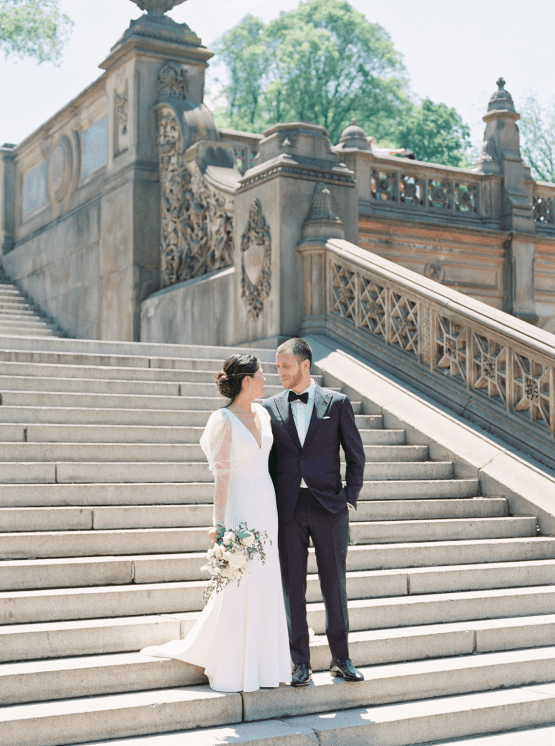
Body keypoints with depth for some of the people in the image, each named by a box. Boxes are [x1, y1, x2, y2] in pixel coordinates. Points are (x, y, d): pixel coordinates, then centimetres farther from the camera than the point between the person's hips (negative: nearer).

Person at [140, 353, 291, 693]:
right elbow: (221, 476, -13)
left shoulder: (263, 413, 8)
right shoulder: (223, 420, -12)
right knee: (236, 590, 0)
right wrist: (219, 523, -15)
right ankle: (231, 669, 15)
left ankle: (259, 661, 25)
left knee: (266, 585, 11)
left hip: (267, 505, 7)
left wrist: (277, 512, 14)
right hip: (239, 508, -7)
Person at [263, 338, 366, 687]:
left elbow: (356, 456, 4)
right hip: (288, 509, 1)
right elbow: (267, 460, 9)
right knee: (293, 586, 5)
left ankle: (341, 658, 20)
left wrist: (350, 499, -3)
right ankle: (301, 662, 16)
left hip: (329, 506, -1)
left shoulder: (337, 403, 1)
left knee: (335, 583, 6)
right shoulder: (271, 407, 5)